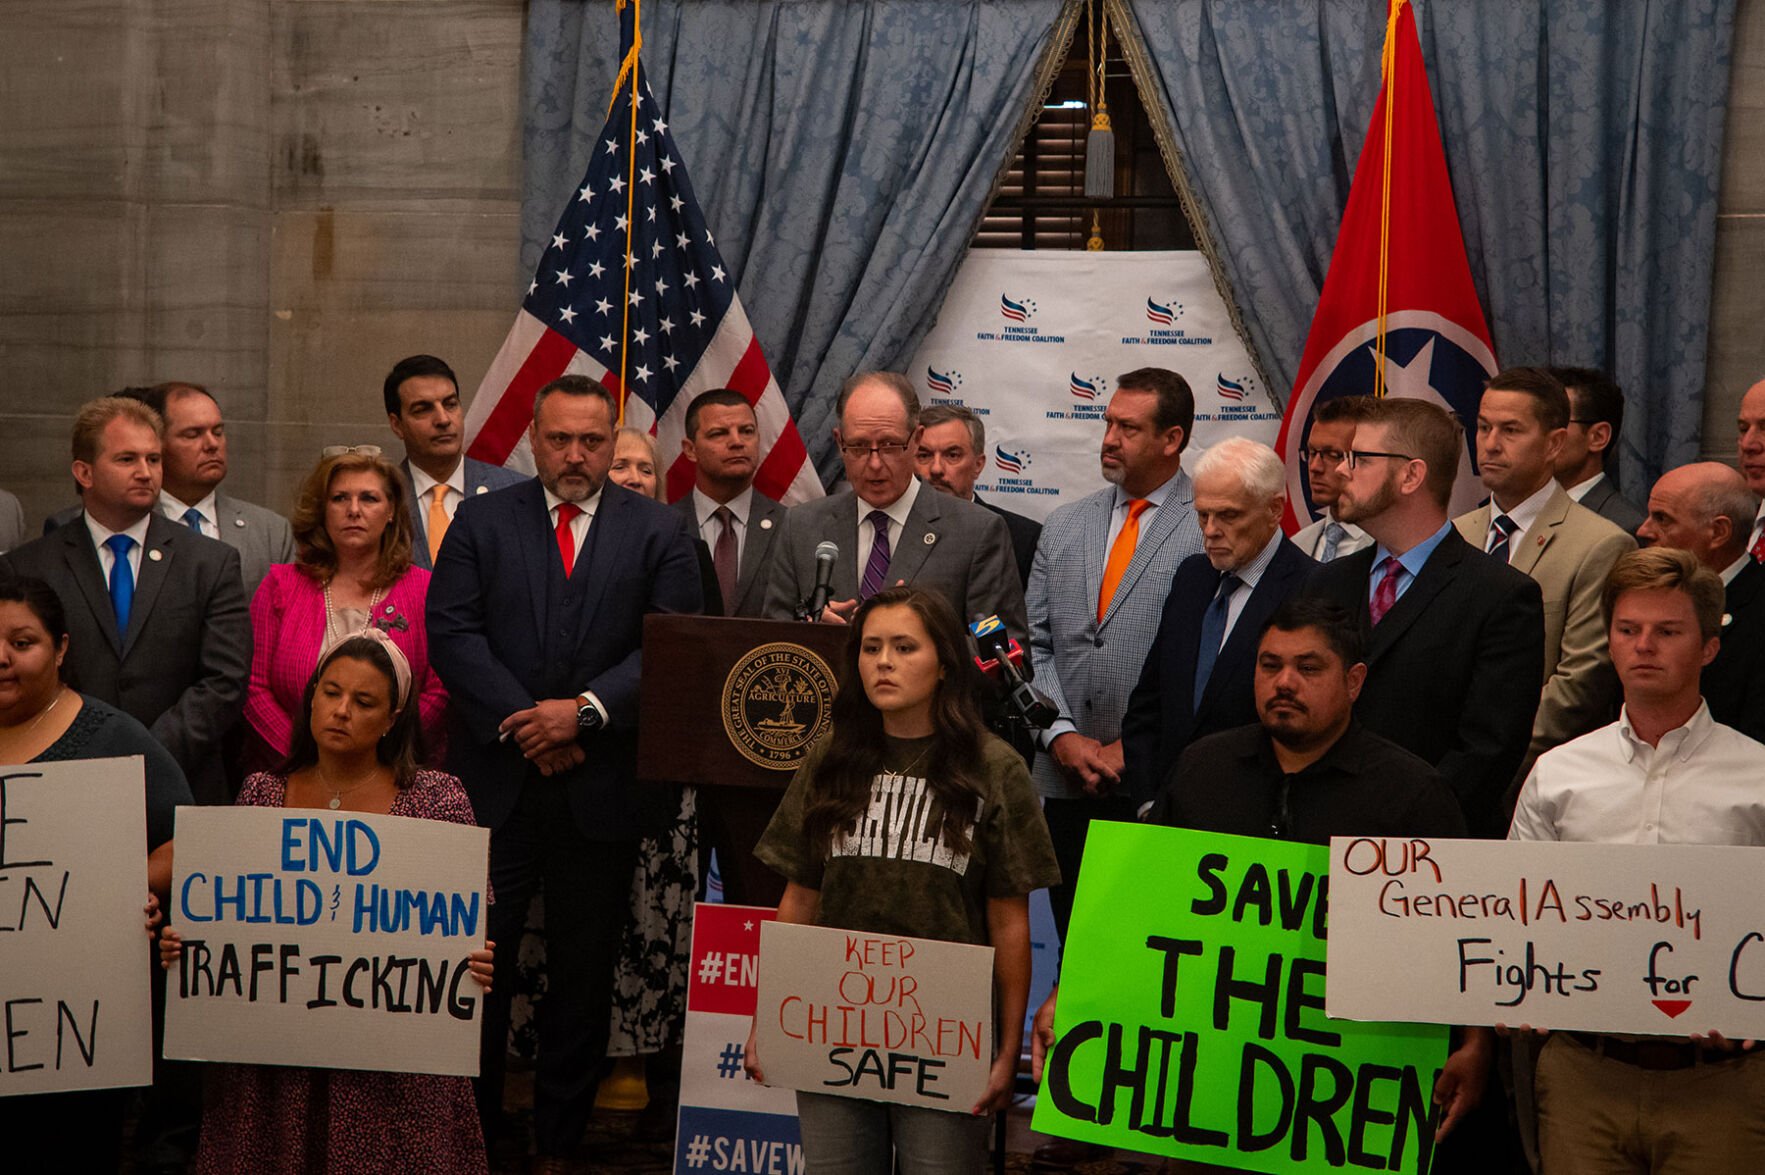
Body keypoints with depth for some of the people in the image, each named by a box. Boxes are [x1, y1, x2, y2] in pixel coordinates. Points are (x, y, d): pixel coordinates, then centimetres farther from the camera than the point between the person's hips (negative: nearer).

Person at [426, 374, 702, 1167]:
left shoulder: (659, 532, 6)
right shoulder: (481, 521, 7)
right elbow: (452, 633, -2)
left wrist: (587, 711, -14)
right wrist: (521, 723, -12)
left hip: (601, 784, 0)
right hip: (493, 780, 0)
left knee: (584, 971, 7)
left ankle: (559, 1140, 19)